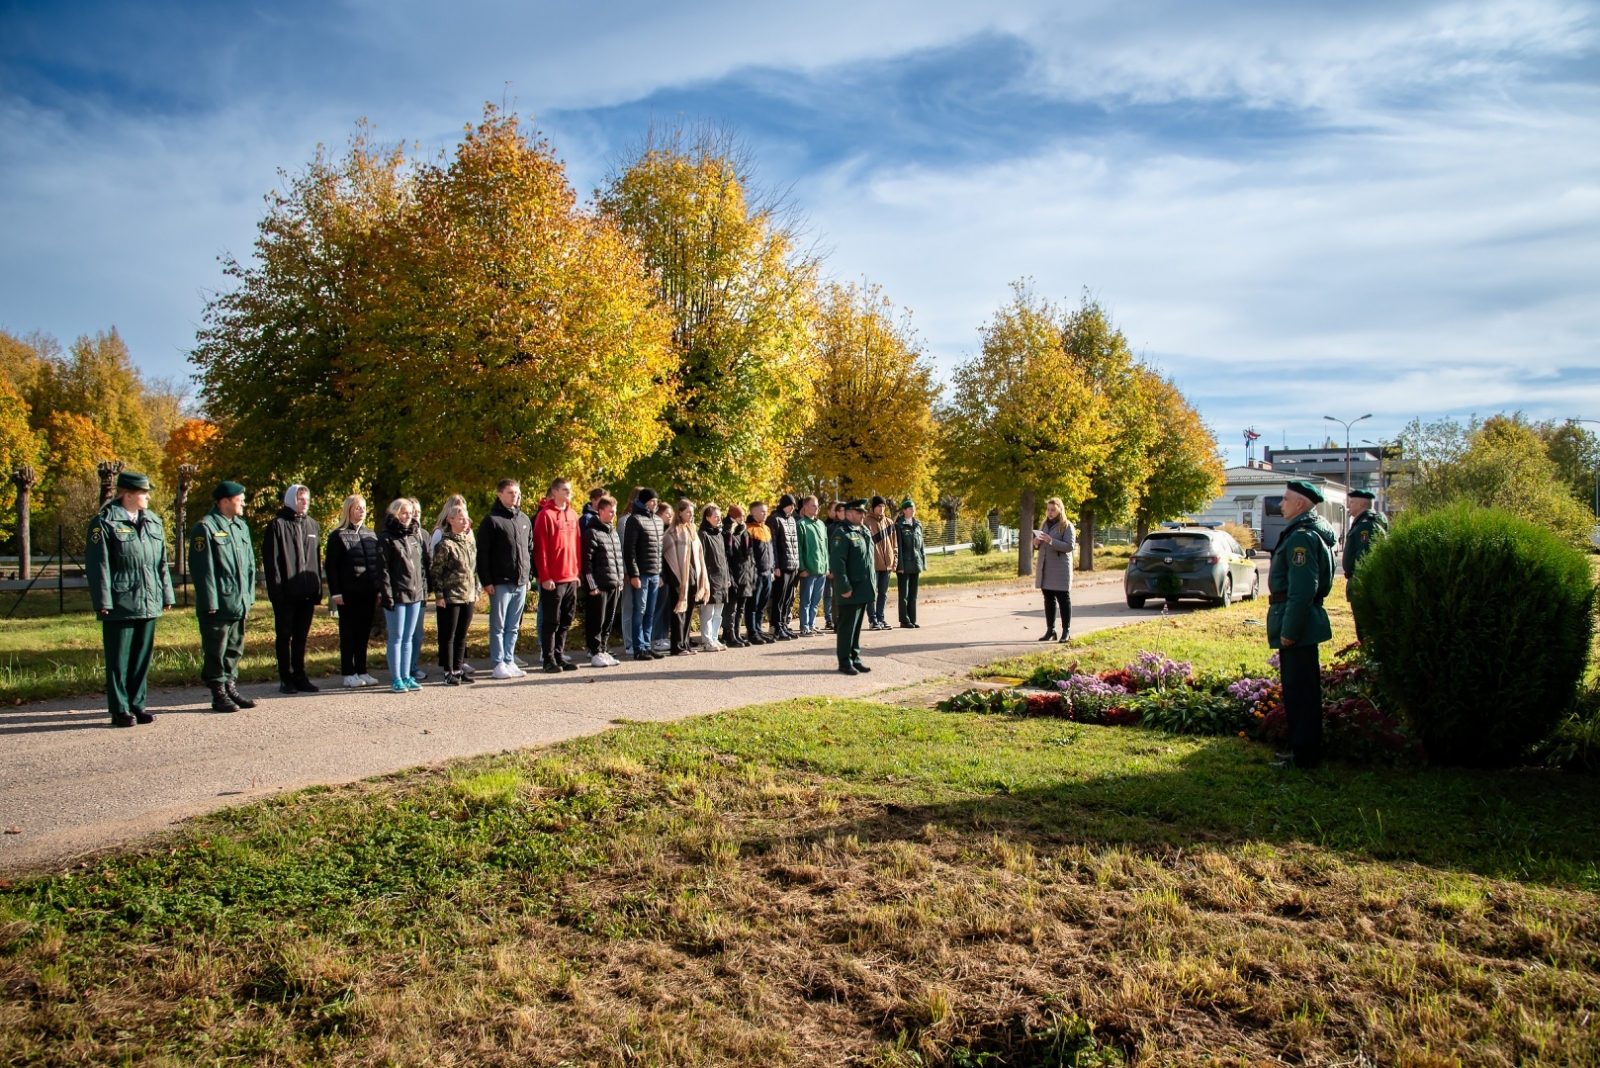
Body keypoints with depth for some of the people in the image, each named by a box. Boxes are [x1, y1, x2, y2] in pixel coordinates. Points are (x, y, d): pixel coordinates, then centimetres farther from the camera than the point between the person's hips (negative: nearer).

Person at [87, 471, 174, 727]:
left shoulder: (153, 522, 12)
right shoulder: (105, 523, -6)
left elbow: (162, 562, 15)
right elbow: (98, 565, -9)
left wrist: (166, 595, 11)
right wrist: (103, 602, -13)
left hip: (149, 604, 6)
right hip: (120, 605, -6)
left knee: (142, 657, 11)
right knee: (119, 659, 2)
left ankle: (137, 704, 21)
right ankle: (120, 710, 9)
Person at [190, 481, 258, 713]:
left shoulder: (241, 526, 13)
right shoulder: (206, 527, -10)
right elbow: (202, 568, -13)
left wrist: (248, 597, 12)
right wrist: (210, 602, -15)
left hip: (239, 604, 7)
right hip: (218, 605, -7)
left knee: (234, 650, 14)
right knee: (215, 652, 2)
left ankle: (231, 688, 23)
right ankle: (219, 694, 9)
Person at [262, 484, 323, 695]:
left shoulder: (313, 525, 12)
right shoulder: (277, 525, -5)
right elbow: (270, 561, -8)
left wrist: (318, 590, 10)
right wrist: (276, 589, -15)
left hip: (306, 592, 5)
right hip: (286, 593, -5)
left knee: (301, 637, 11)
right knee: (284, 636, 4)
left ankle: (300, 676, 19)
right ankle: (285, 679, 10)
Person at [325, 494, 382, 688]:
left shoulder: (371, 534, 12)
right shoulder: (338, 536, -2)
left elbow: (379, 563, 12)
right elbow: (330, 566, -5)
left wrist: (379, 589, 7)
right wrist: (335, 592, -12)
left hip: (368, 592, 4)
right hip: (348, 592, -4)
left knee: (364, 633, 9)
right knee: (348, 633, 4)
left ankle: (361, 671, 17)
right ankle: (348, 674, 11)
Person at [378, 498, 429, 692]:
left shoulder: (417, 536, 13)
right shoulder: (387, 538, -4)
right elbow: (383, 569, -9)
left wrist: (424, 589, 9)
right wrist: (386, 594, -15)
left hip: (415, 594, 5)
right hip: (397, 595, -5)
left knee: (408, 638, 10)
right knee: (396, 638, 1)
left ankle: (406, 676, 16)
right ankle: (396, 679, 6)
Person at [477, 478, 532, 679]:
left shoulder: (524, 520, 13)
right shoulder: (491, 520, -6)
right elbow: (482, 553, -9)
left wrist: (528, 574, 13)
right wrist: (486, 581, -13)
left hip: (521, 583, 5)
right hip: (500, 583, -5)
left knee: (513, 627, 10)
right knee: (498, 626, 2)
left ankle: (509, 661, 17)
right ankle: (499, 663, 7)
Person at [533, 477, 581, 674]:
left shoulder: (573, 515, 12)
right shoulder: (545, 515, -8)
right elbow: (540, 548, -11)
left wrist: (577, 571, 12)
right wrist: (544, 576, -14)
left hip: (571, 577, 6)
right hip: (553, 579, -6)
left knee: (566, 621, 11)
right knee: (551, 621, 0)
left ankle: (559, 656, 20)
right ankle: (549, 660, 7)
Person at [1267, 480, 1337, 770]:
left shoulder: (1302, 536, -19)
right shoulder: (1303, 532, 15)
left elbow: (1302, 590, -25)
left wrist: (1289, 630, -23)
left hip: (1298, 625, -11)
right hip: (1301, 624, 11)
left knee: (1300, 692, -3)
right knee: (1300, 691, 17)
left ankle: (1304, 757, 4)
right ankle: (1301, 749, 26)